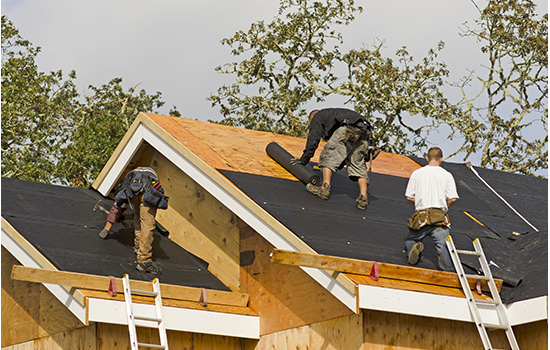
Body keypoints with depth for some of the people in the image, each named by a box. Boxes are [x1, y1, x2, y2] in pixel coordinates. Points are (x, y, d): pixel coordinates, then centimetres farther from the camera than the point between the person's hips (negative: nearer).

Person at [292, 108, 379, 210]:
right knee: (358, 165, 11)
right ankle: (363, 197, -3)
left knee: (329, 155, 4)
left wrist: (304, 159, 19)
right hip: (365, 133, 7)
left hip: (348, 129, -7)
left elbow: (313, 138, 12)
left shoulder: (318, 116, 24)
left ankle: (325, 188, -7)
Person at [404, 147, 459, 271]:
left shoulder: (416, 173, 10)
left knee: (409, 241, 22)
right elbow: (453, 199, -1)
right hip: (439, 217, -1)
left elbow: (409, 197, 12)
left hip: (421, 217, 1)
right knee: (443, 245, -13)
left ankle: (413, 248, -15)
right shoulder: (447, 175, 6)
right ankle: (449, 269, -42)